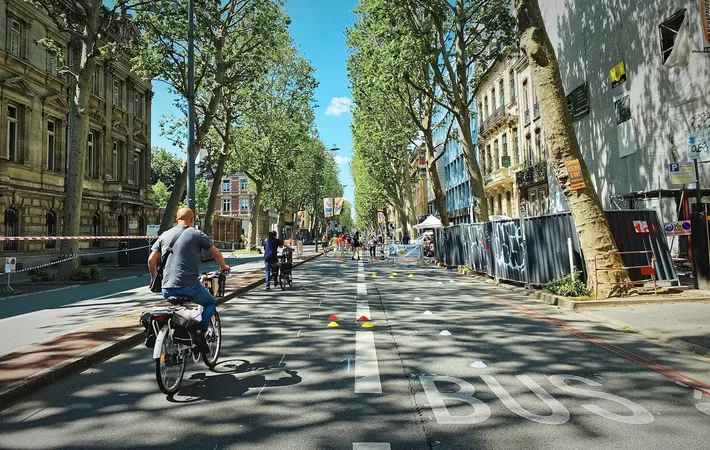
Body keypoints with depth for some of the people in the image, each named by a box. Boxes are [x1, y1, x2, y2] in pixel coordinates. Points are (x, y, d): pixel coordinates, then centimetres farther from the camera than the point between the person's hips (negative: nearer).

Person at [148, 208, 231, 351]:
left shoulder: (165, 235, 13)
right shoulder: (196, 234, 1)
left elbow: (151, 260, 10)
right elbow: (216, 253, 5)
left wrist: (154, 278, 26)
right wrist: (223, 266, 25)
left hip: (167, 289, 5)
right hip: (189, 287, -5)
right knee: (211, 303, 20)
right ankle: (200, 332, -2)